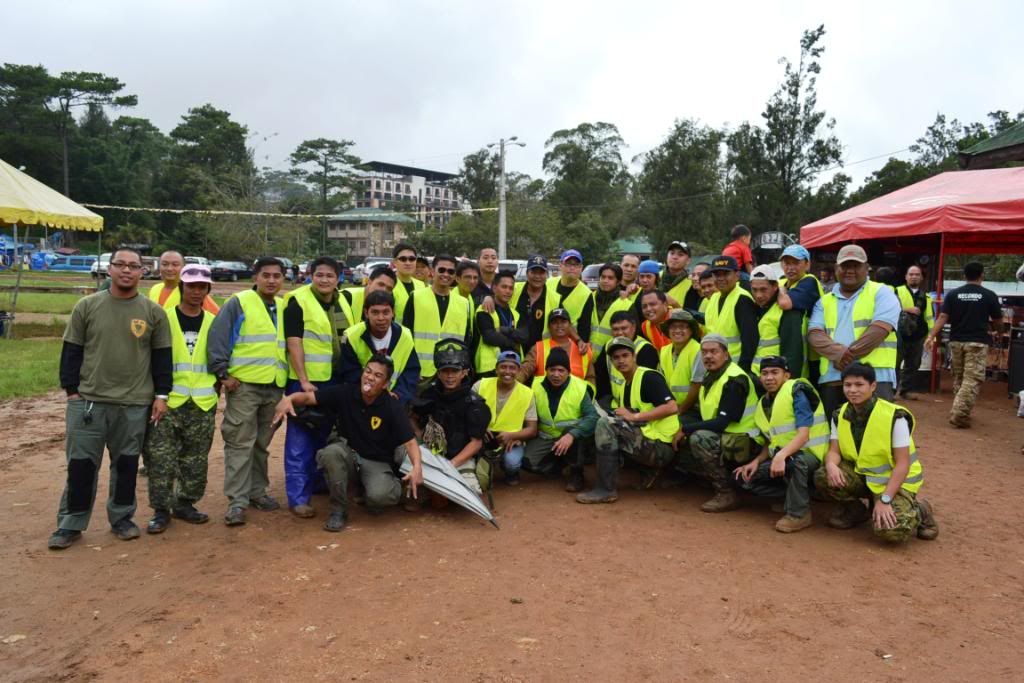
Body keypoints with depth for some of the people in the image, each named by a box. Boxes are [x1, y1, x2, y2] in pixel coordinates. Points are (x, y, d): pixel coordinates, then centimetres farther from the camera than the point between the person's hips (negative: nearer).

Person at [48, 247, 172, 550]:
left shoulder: (154, 312, 1)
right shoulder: (87, 306, 1)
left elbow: (162, 355, 5)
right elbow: (72, 350, 4)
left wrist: (161, 394, 1)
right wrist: (71, 389, -1)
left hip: (135, 404, 0)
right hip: (87, 400, 0)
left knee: (126, 464, 10)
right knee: (80, 464, 5)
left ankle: (121, 518, 25)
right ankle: (71, 524, 18)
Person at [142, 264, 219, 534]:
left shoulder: (214, 322, 8)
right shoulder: (164, 318, -1)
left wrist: (217, 386, 11)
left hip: (203, 404, 3)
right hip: (167, 401, -3)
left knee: (196, 460, 11)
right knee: (160, 459, -3)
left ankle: (185, 504, 25)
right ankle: (161, 509, 10)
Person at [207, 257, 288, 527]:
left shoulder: (284, 308, 14)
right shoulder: (239, 303, -4)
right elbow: (217, 339, -9)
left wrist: (287, 375, 14)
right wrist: (223, 373, -13)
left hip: (274, 387, 5)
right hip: (243, 385, -5)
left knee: (262, 444, 15)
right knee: (240, 444, -3)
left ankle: (257, 491, 26)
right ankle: (237, 500, 2)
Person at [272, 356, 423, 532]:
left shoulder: (393, 408, -17)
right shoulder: (345, 393, -11)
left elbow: (410, 441, -20)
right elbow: (308, 397, -12)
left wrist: (417, 467, -39)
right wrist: (288, 399, -36)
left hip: (377, 462, -3)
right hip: (349, 453, 3)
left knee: (379, 495, -33)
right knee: (330, 453, -32)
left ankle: (396, 486, 9)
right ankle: (339, 511, -10)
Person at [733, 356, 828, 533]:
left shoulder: (797, 392, -14)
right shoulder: (763, 404, 8)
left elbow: (803, 435, -25)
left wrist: (781, 456, -40)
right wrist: (756, 461, -6)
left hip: (811, 453, -7)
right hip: (781, 456, 8)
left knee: (794, 460, -41)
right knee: (743, 477, -4)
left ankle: (799, 513, -19)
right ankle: (794, 495, 5)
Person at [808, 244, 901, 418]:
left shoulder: (881, 293, 6)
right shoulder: (824, 301, 18)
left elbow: (878, 331, -9)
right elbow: (814, 335, 3)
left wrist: (848, 355, -13)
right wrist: (837, 351, -17)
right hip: (831, 380, 4)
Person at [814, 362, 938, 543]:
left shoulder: (895, 416, -21)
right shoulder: (840, 415, -4)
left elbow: (902, 464, -20)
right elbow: (834, 451, -6)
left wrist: (885, 499, -28)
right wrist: (831, 465, -32)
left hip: (894, 480, -5)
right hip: (861, 474, 5)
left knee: (891, 530, -30)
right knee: (822, 477, -23)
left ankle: (919, 510, 6)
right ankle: (854, 510, 7)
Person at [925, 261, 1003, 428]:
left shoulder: (952, 294, 0)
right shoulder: (989, 295, -4)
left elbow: (943, 317, -7)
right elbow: (997, 320, 6)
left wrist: (931, 336, -9)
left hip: (956, 341, 3)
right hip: (977, 342, -3)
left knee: (958, 378, 17)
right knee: (972, 380, -3)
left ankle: (961, 412, 26)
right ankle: (959, 414, -13)